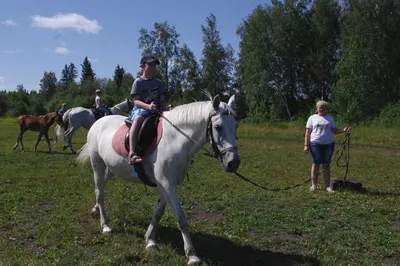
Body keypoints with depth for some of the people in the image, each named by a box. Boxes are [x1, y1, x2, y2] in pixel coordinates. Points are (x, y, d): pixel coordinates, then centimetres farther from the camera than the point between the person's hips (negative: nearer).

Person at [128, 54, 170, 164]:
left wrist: (167, 107, -10)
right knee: (138, 119, -39)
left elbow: (162, 100, 14)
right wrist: (148, 106, -29)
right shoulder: (138, 82, 2)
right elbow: (136, 101, -9)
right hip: (140, 110, -6)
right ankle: (132, 153, -50)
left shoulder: (159, 83, 17)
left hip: (156, 110, 6)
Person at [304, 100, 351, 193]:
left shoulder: (330, 118, 12)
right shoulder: (312, 118, 5)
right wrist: (306, 145, -6)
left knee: (326, 165, 6)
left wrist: (343, 130, -10)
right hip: (315, 144, -2)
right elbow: (308, 132, 1)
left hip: (328, 144, 2)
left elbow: (334, 130, 9)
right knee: (315, 164, 2)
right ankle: (313, 185, 10)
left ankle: (327, 186, 10)